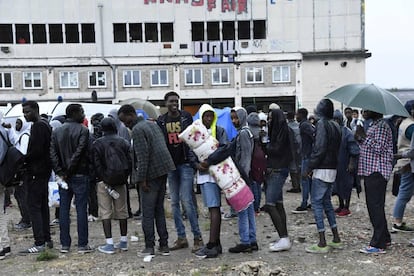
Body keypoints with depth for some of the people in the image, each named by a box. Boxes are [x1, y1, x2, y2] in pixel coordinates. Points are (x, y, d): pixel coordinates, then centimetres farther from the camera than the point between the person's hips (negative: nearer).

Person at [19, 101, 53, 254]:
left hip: (36, 172, -10)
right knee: (43, 206, 14)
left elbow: (36, 151, -22)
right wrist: (25, 159, 12)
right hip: (44, 171, 10)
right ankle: (47, 240, 20)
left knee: (34, 206, -7)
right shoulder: (46, 125, 17)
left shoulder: (38, 126, -14)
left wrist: (22, 159, -10)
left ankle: (39, 243, -6)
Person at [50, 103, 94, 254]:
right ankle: (82, 244, 4)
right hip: (80, 175, -5)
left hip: (64, 176, 5)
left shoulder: (57, 131, 9)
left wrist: (60, 172, -3)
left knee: (64, 209, 9)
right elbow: (80, 152, -16)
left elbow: (53, 153, 0)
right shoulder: (83, 130, -8)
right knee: (81, 209, 0)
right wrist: (70, 170, -10)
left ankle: (64, 244, 15)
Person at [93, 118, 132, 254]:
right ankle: (124, 241, 20)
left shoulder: (97, 143, -4)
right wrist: (124, 177, 6)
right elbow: (130, 161, 0)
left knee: (106, 212, 1)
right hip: (120, 182, 3)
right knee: (122, 211, 12)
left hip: (104, 182, -3)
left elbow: (96, 164, -10)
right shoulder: (124, 142, 4)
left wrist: (102, 179, -4)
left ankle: (109, 244, -1)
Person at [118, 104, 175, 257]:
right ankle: (164, 245, 18)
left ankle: (149, 247, 6)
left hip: (151, 174, -9)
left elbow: (143, 156, -18)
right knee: (159, 210, 14)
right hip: (162, 171, 9)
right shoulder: (152, 124, 16)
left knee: (147, 213, 1)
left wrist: (142, 179, -15)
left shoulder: (137, 129, -12)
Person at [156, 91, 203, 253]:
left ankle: (197, 237, 0)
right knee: (174, 202, 7)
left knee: (186, 200, -9)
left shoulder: (186, 117, 2)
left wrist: (193, 160, -3)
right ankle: (181, 238, 17)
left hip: (185, 163, -4)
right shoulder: (161, 120, 8)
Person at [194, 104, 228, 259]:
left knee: (214, 208, -8)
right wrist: (197, 164, -11)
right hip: (202, 173, 5)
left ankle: (212, 245, -6)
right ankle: (216, 244, 19)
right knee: (213, 209, 11)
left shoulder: (219, 131, 1)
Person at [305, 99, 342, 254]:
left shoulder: (322, 124, -13)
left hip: (322, 170, -9)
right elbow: (337, 148, 14)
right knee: (327, 202, 17)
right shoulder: (335, 125, 13)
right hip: (333, 168, 9)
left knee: (317, 203, -3)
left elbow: (319, 148, -19)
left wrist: (310, 167, -11)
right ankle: (336, 239, 21)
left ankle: (322, 244, -3)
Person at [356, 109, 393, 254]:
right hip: (371, 172, 10)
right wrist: (360, 139, 7)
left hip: (377, 172, -10)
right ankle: (384, 238, 27)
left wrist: (364, 136, -15)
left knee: (375, 207, -8)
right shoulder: (373, 125, 19)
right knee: (374, 206, 16)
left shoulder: (382, 126, -12)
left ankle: (378, 245, -3)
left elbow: (378, 147, -22)